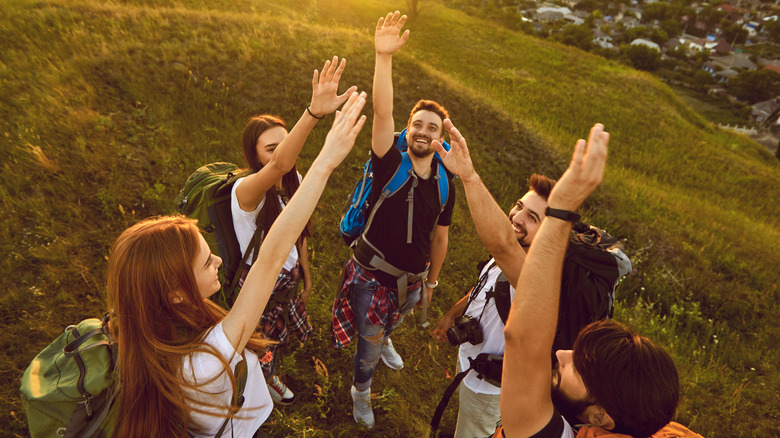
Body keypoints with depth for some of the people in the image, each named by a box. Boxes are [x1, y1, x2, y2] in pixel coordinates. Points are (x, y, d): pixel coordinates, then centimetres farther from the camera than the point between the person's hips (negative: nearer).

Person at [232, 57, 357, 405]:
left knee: (278, 337, 29)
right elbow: (280, 165, -57)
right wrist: (314, 112, -69)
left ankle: (269, 377, 61)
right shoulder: (246, 190, -33)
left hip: (289, 277, 6)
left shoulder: (293, 181, -9)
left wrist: (306, 275, 13)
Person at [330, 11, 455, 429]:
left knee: (391, 320, 30)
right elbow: (382, 112, -32)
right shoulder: (390, 164, -16)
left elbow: (439, 238, 7)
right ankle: (360, 393, 41)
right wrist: (384, 57, -43)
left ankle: (383, 339, 68)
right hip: (372, 273, -4)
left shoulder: (444, 184, -4)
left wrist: (432, 281, 15)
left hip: (412, 278, 4)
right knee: (369, 342, 10)